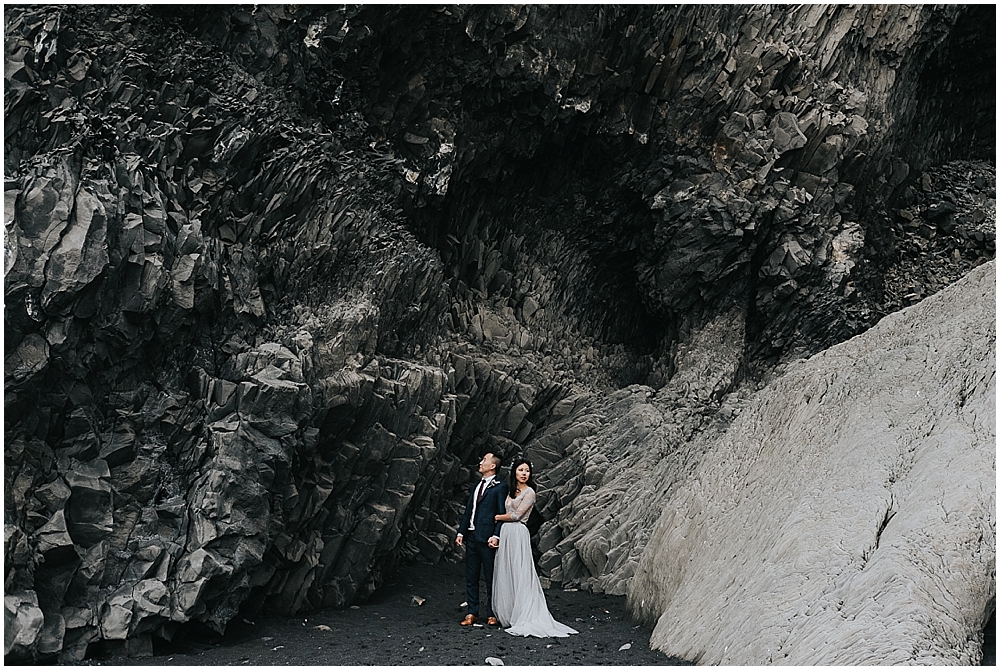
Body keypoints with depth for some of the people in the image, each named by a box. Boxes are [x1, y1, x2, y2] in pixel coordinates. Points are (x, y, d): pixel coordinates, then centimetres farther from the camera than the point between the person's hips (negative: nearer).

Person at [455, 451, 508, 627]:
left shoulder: (499, 487, -5)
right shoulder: (476, 486, 18)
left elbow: (502, 514, -10)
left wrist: (496, 536, -19)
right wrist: (461, 532, 11)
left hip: (486, 538, -7)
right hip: (471, 537, 8)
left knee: (490, 577, 1)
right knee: (471, 577, 10)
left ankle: (491, 614, 10)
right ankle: (472, 613, 17)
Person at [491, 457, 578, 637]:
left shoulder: (529, 492, -5)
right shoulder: (512, 491, 18)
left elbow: (516, 515, -11)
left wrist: (497, 517, 0)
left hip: (518, 534, -8)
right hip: (505, 534, 8)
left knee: (519, 574, -6)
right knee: (505, 574, 8)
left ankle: (522, 617, -3)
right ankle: (508, 615, 13)